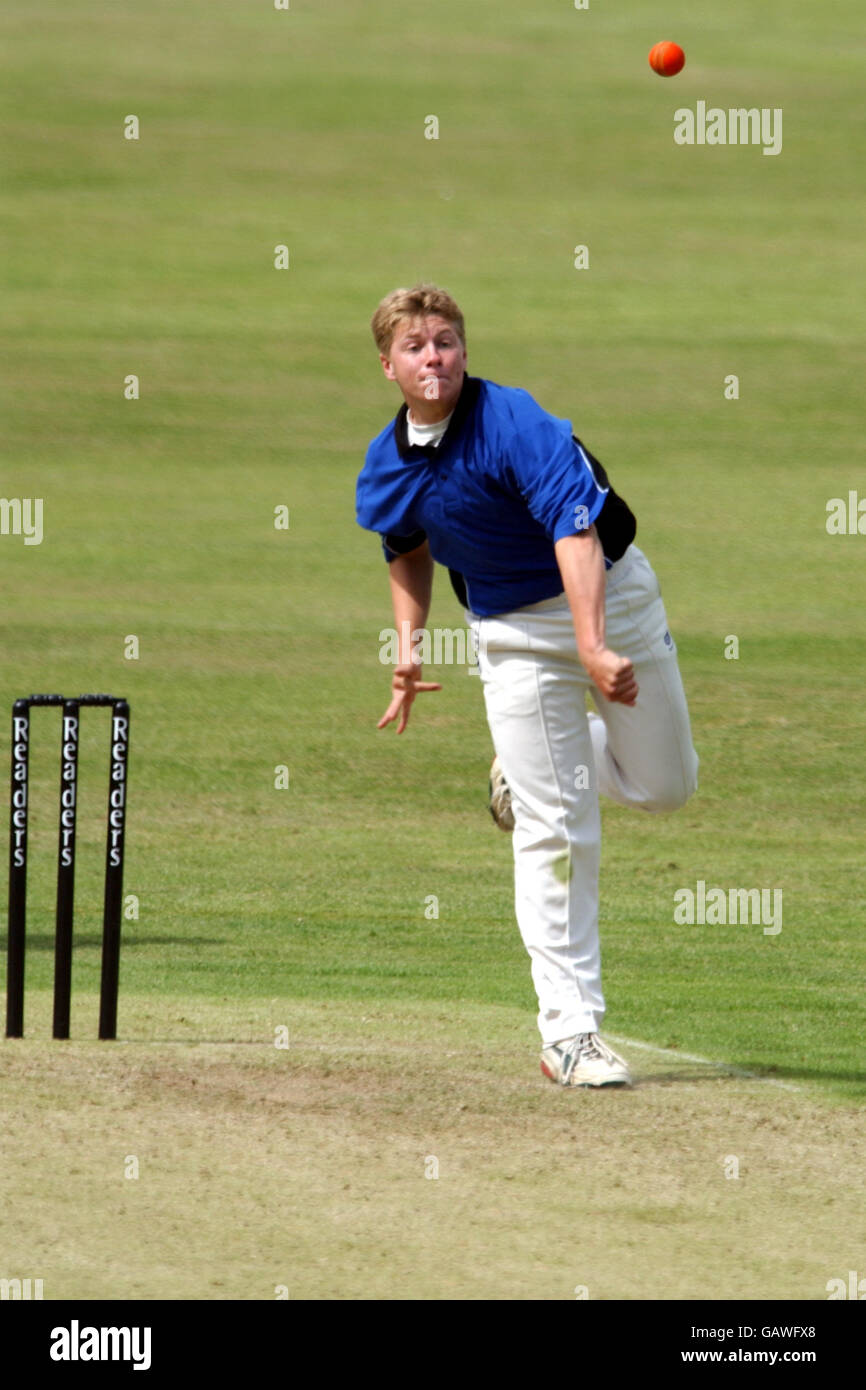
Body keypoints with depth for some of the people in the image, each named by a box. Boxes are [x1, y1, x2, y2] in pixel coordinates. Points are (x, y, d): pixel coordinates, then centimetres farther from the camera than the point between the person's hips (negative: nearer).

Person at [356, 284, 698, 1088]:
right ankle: (570, 1036, -3)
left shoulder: (511, 425, -24)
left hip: (614, 593, -2)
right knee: (556, 832, -5)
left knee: (665, 787, 8)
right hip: (513, 633, 2)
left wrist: (593, 645, -49)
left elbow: (575, 531, -37)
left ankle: (529, 760, 36)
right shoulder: (386, 470, -5)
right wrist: (408, 644, 7)